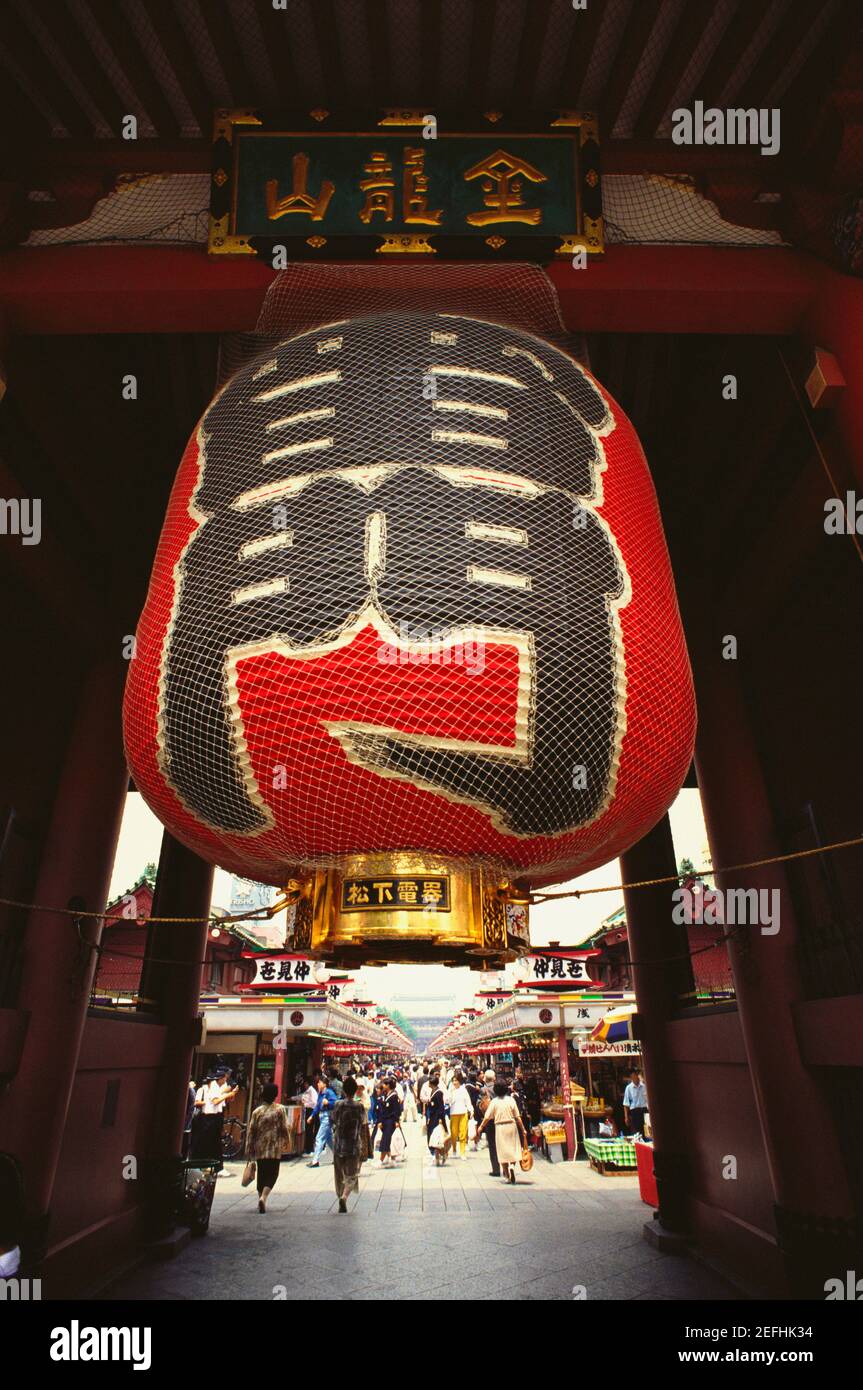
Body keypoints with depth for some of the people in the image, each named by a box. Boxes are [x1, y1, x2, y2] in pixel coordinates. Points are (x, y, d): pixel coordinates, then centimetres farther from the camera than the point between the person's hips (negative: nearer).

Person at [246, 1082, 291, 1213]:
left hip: (259, 1149, 3)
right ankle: (263, 1197, -15)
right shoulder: (280, 1109, -6)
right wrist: (287, 1142, 10)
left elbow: (251, 1131, 1)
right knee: (272, 1174, 4)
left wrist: (249, 1148, 10)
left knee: (261, 1173, 17)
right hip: (275, 1148, -3)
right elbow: (285, 1128, -4)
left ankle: (261, 1197, 22)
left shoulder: (257, 1111, 0)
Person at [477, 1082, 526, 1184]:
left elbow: (487, 1117, -4)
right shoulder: (511, 1100, -2)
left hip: (500, 1127, 0)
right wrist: (523, 1129, 4)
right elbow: (518, 1116, -3)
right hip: (511, 1125, 0)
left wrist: (481, 1127, 9)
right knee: (514, 1149, 12)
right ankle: (512, 1165, -15)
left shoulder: (494, 1101, -3)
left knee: (503, 1151, 8)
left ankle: (507, 1176, 10)